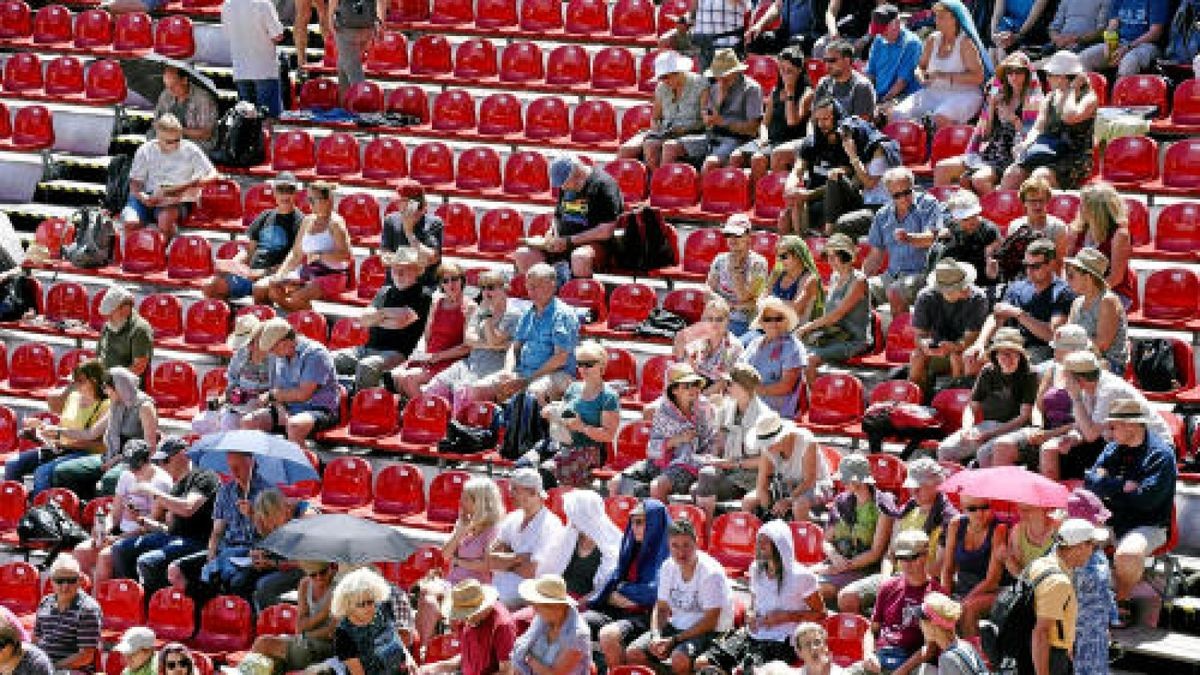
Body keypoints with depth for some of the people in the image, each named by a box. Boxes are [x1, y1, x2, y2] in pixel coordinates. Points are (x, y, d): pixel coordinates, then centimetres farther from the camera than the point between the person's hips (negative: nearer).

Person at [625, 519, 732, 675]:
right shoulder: (669, 567, 2)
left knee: (679, 659, -35)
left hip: (708, 633, -7)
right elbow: (661, 608, 10)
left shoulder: (711, 573, -18)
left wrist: (673, 640, -19)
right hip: (675, 626, 7)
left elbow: (710, 622, -18)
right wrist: (655, 637, -11)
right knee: (633, 653, -11)